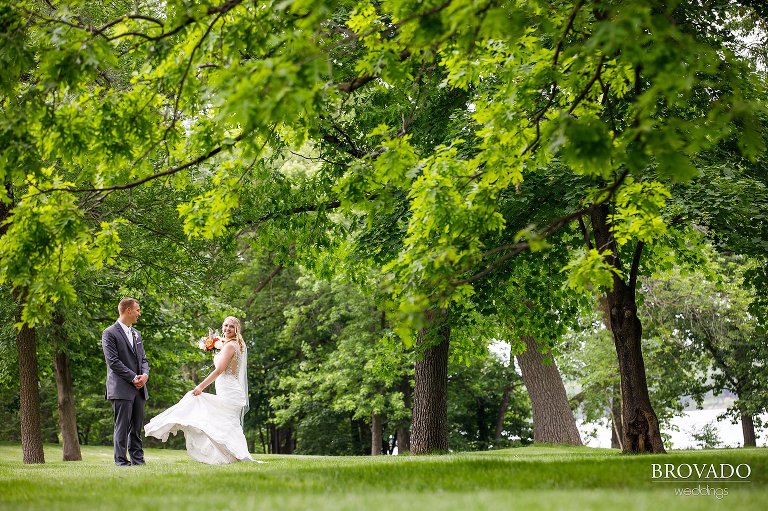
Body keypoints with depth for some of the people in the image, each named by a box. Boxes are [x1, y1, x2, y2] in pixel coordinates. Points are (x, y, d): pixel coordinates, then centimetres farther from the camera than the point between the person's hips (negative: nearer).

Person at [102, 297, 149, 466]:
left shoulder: (136, 334, 19)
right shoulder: (110, 333, -5)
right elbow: (113, 361, -12)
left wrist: (145, 374, -2)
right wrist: (133, 378, -13)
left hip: (139, 389, 7)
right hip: (121, 389, -7)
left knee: (137, 428, 8)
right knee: (122, 427, -5)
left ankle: (138, 460, 11)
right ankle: (121, 461, -2)